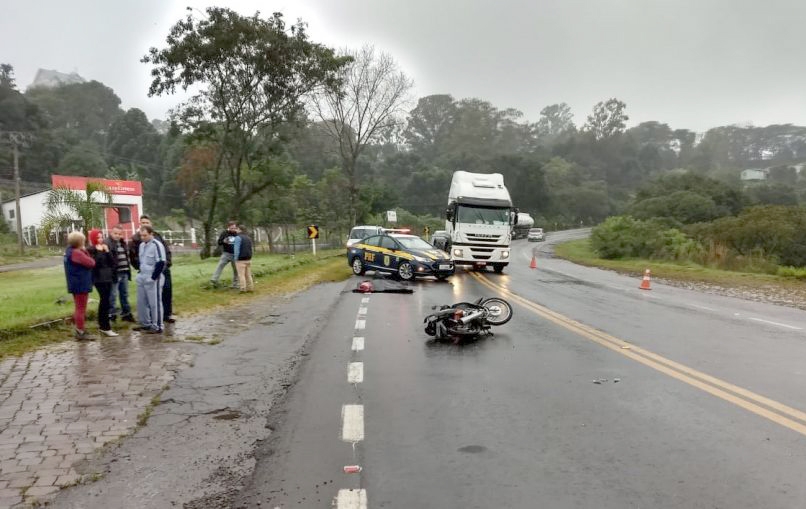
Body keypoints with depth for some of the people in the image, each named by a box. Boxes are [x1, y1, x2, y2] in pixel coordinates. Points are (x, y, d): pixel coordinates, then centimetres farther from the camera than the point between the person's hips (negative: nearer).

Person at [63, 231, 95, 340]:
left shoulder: (70, 251, 12)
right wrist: (85, 252, -2)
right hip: (81, 285, -10)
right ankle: (80, 332, 0)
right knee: (81, 308, -4)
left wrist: (84, 251, 1)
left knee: (78, 307, 19)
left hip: (76, 284, 10)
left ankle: (79, 329, 27)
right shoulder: (77, 253, -21)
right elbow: (91, 263, -18)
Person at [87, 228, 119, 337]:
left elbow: (112, 262, 7)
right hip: (99, 279, -7)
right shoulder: (91, 250, -7)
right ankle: (106, 327, -12)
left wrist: (107, 251, -5)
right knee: (105, 301, -13)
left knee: (104, 301, 13)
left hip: (107, 277, 7)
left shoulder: (105, 247, 14)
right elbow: (94, 263, -19)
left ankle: (102, 324, 22)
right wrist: (99, 252, -18)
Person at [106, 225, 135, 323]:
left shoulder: (123, 243, 17)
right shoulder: (107, 243, -11)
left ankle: (126, 313, 26)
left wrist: (128, 270, 19)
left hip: (124, 273, 8)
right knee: (113, 295, -5)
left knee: (124, 294, 16)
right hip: (114, 273, -8)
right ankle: (111, 314, 2)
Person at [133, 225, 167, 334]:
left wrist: (154, 277, -17)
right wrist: (140, 273, 14)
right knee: (141, 302, 13)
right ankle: (146, 324, 26)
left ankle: (158, 326, 3)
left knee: (155, 303, -3)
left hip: (153, 280, -9)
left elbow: (161, 262, -18)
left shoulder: (157, 245, -14)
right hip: (142, 278, 9)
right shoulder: (142, 245, 13)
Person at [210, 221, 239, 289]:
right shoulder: (224, 233, 0)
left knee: (236, 270, 6)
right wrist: (224, 241, -20)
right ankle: (214, 280, -22)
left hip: (235, 255, 2)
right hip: (226, 253, -2)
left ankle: (235, 284, 15)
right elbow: (219, 242, 1)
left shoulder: (237, 234, 4)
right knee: (220, 266, -17)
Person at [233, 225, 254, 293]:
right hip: (248, 259, 7)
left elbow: (237, 249, -15)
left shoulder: (238, 237, -11)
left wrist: (236, 259, -10)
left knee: (241, 275, -4)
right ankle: (250, 288, 9)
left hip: (241, 259, -7)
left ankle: (243, 289, -6)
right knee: (248, 274, 9)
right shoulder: (248, 238, 14)